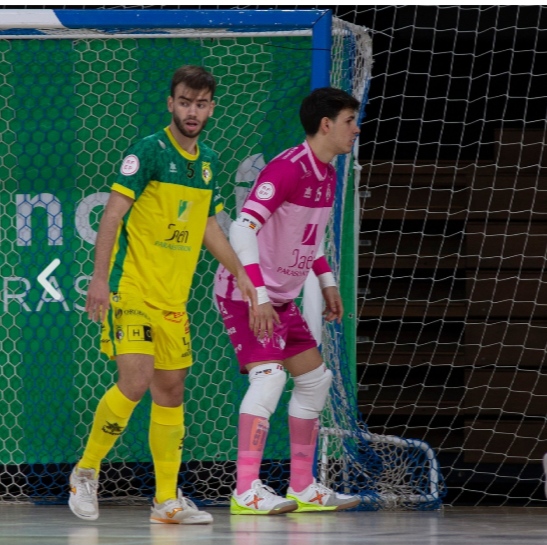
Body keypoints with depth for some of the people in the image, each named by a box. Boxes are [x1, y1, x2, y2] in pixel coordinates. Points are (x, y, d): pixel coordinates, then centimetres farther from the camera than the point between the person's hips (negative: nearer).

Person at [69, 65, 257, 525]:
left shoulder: (208, 162, 12)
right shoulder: (147, 152, -9)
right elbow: (113, 214, -13)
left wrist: (239, 272, 18)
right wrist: (100, 278, -20)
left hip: (174, 298, 7)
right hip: (131, 292, -7)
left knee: (171, 390, 6)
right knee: (135, 383, -17)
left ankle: (167, 500, 11)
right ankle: (86, 471, 2)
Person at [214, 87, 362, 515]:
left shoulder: (326, 174, 8)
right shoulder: (287, 169, -22)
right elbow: (243, 229, -29)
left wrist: (327, 282, 17)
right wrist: (258, 295, -34)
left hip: (281, 296, 10)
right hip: (245, 291, -10)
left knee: (315, 379, 11)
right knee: (269, 376, -22)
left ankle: (303, 488, 18)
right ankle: (246, 491, -25)